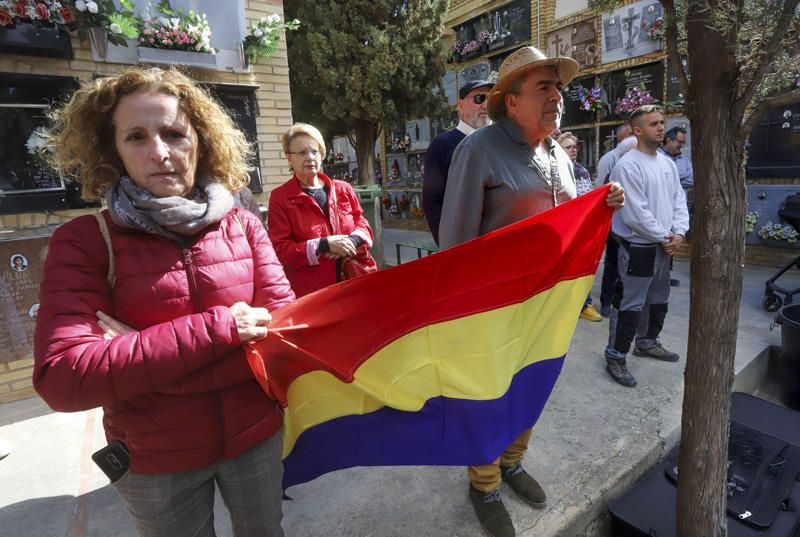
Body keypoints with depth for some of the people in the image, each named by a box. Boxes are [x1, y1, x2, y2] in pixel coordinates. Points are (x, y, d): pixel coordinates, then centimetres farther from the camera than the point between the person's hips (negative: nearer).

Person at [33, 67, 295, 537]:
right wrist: (217, 328, -28)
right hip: (154, 462, -1)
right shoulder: (84, 241, -13)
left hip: (256, 437, 2)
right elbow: (63, 378, -23)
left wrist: (137, 356, -20)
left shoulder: (243, 226, -7)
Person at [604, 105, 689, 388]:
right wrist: (665, 237, -11)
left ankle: (647, 342, 41)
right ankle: (615, 357, 10)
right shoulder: (627, 166, -17)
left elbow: (679, 200, 11)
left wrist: (678, 233, -4)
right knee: (629, 306, -3)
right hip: (637, 247, -9)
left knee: (658, 300, 21)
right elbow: (636, 214, -21)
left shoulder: (668, 163, 10)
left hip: (663, 247, 9)